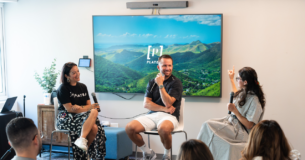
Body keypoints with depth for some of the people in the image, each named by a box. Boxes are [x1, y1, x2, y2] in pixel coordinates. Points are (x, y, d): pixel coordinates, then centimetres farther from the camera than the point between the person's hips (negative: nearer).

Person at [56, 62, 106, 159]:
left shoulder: (82, 87, 15)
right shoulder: (63, 88, -4)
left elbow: (88, 105, 11)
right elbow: (69, 108, -11)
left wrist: (80, 108, -14)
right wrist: (90, 107, -16)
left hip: (83, 115, 5)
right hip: (67, 118, -5)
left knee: (95, 128, -28)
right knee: (92, 127, -31)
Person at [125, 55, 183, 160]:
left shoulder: (176, 83, 0)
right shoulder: (152, 82, 14)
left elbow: (168, 104, -12)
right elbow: (146, 104, 4)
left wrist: (160, 85, -13)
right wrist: (164, 108, -8)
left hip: (169, 116, -4)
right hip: (152, 115, 5)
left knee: (163, 129, -40)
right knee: (130, 128, -20)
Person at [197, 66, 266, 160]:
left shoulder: (254, 101, -19)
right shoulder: (243, 92, 7)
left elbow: (249, 125, -18)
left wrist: (235, 110, -19)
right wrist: (231, 79, 35)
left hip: (240, 131, -9)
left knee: (208, 126, -24)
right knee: (207, 124, -15)